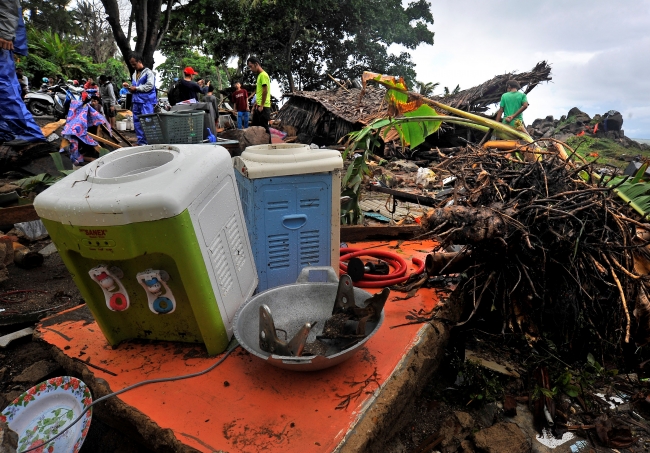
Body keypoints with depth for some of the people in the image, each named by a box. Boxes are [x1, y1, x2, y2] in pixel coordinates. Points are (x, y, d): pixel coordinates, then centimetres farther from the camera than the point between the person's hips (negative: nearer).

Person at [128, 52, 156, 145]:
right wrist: (130, 87, 7)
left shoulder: (148, 72, -4)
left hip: (146, 102, -8)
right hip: (136, 102, 8)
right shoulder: (134, 74, 19)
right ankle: (141, 142, 16)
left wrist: (136, 88, -11)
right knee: (137, 123, 9)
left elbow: (150, 86, -16)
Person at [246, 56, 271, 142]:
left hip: (263, 107, -10)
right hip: (258, 107, 10)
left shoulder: (263, 75, -10)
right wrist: (256, 104, 17)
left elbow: (265, 91, -17)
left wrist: (261, 106, -16)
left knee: (264, 128, -5)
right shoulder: (259, 75, 18)